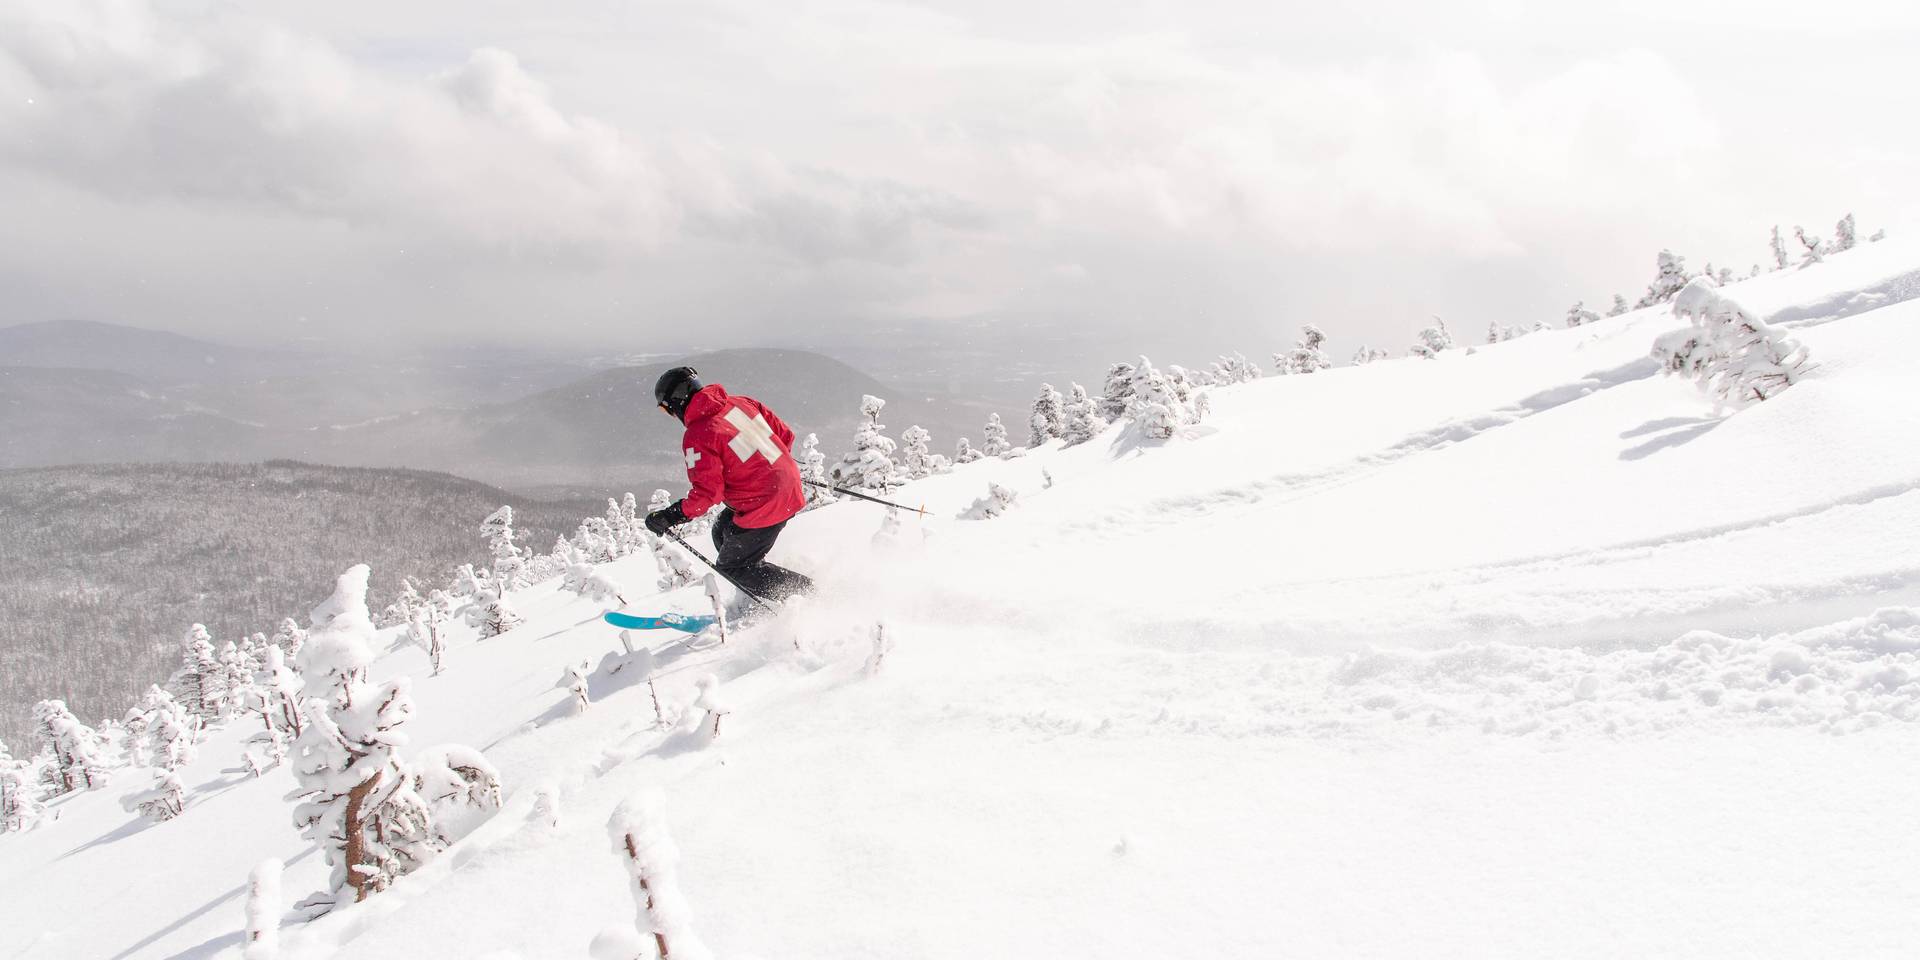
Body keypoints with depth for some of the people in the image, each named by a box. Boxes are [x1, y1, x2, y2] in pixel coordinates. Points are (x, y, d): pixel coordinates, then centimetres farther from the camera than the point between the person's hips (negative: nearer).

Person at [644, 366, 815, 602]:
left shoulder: (697, 436, -17)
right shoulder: (740, 403, 5)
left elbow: (707, 492, -22)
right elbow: (784, 434, 9)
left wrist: (671, 516, -12)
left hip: (763, 508, -9)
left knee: (732, 567, 10)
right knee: (723, 534, 24)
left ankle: (809, 595, 9)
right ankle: (760, 600, 27)